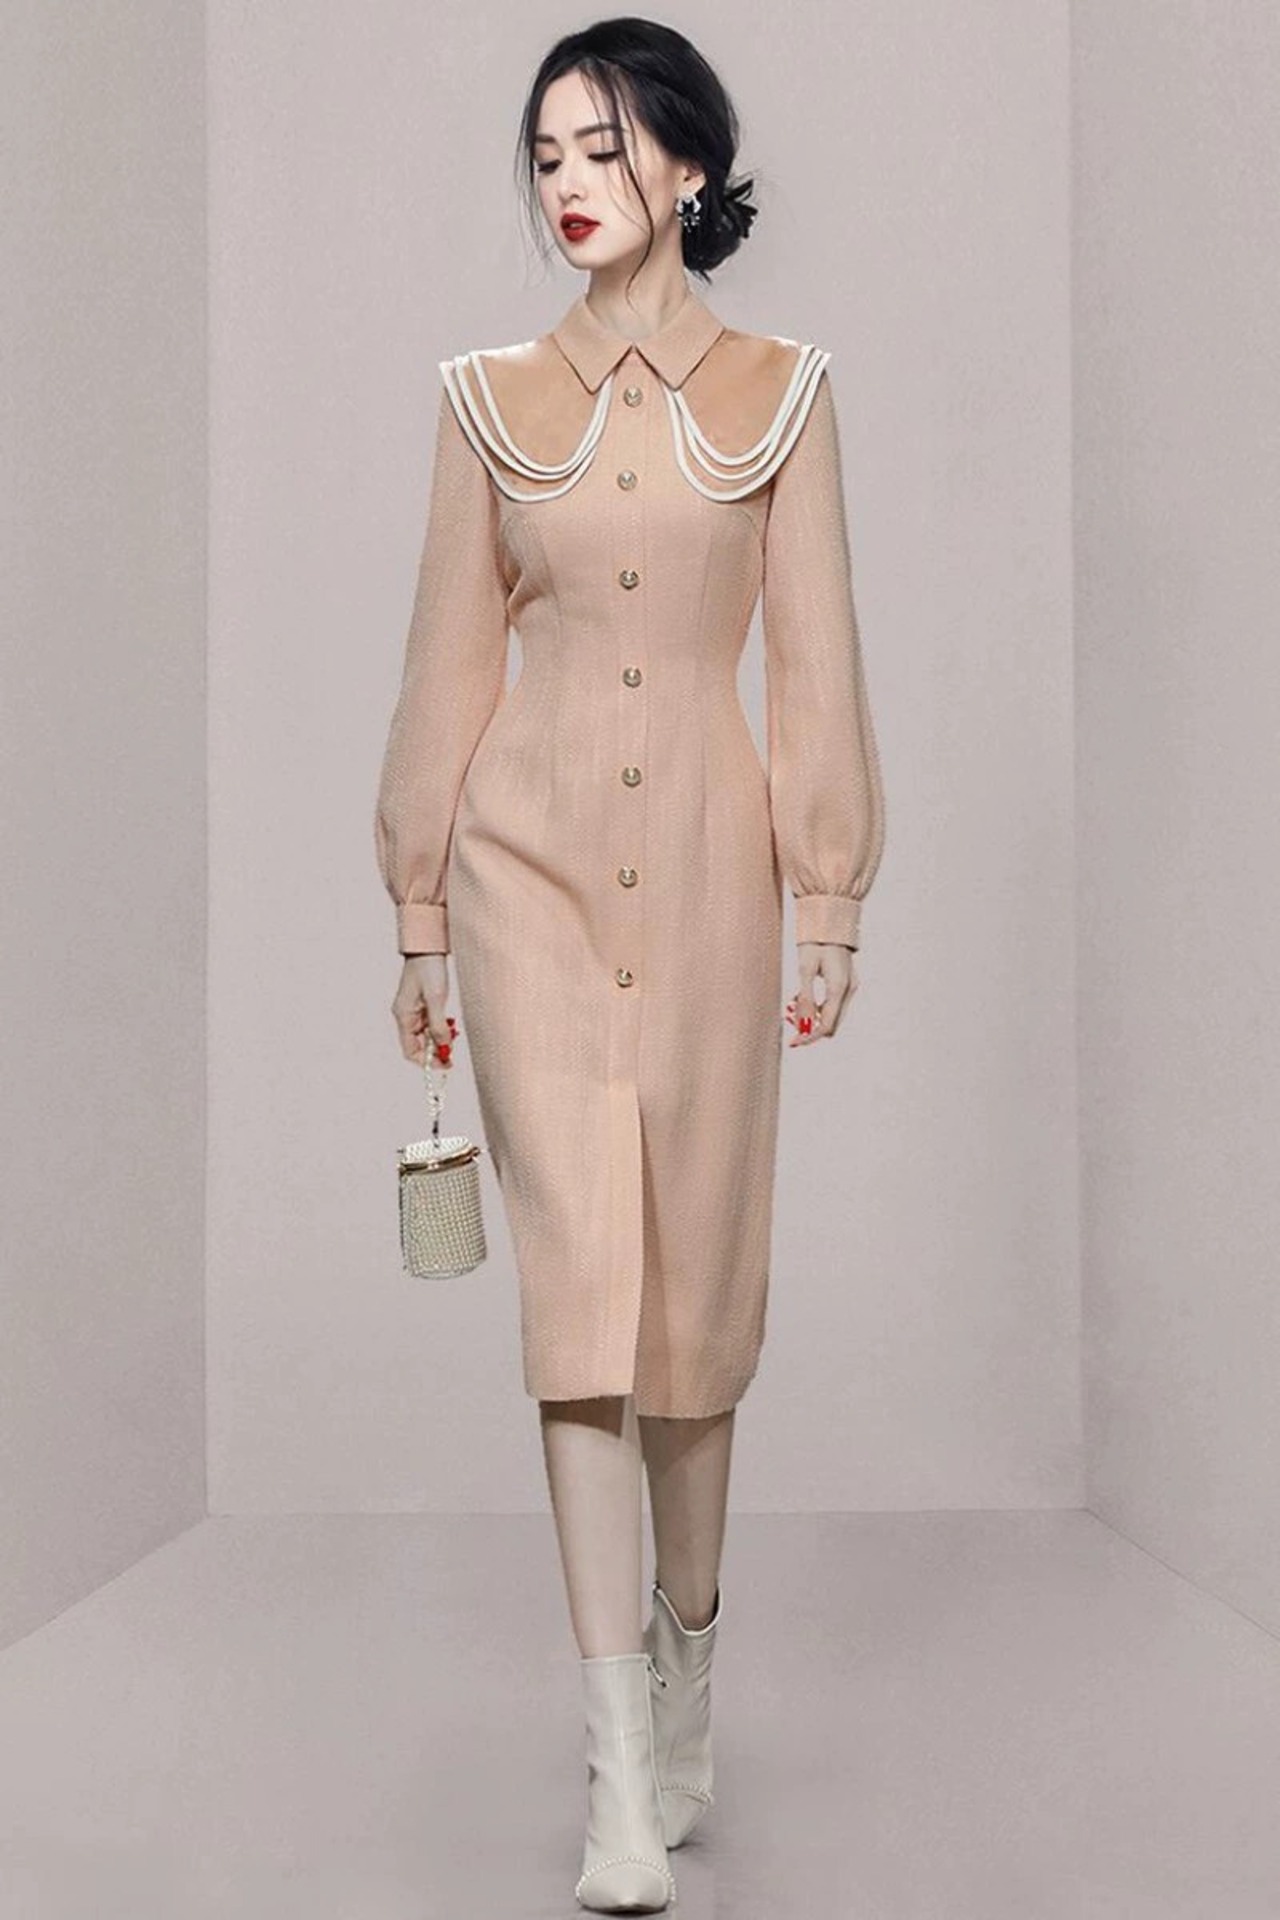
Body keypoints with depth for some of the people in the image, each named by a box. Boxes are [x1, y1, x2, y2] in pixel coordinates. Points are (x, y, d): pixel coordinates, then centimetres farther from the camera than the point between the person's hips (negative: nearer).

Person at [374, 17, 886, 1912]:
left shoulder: (779, 390, 5)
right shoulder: (490, 396, 7)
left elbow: (814, 660, 4)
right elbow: (451, 662, 7)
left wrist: (829, 903, 0)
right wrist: (423, 920, 7)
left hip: (705, 859, 0)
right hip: (532, 856, 0)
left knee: (700, 1273, 7)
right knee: (577, 1277, -7)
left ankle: (686, 1649, 31)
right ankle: (624, 1764, -1)